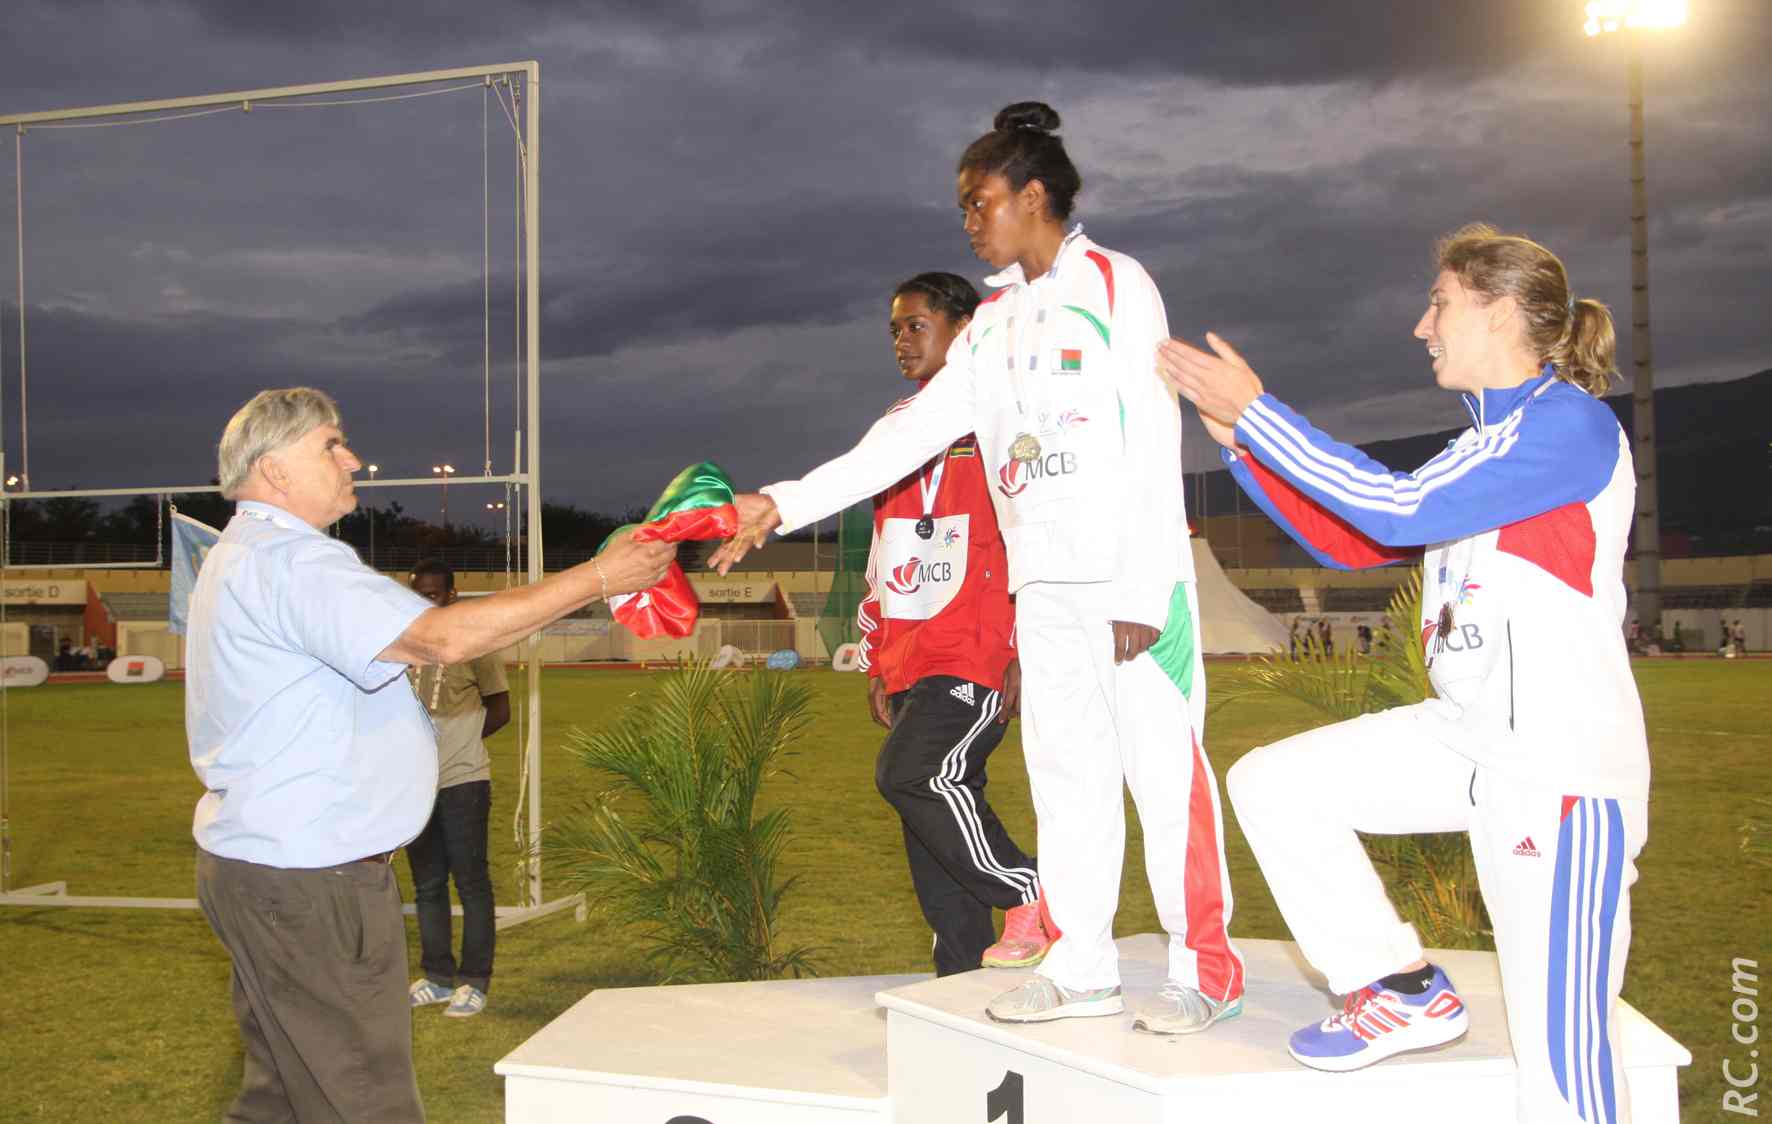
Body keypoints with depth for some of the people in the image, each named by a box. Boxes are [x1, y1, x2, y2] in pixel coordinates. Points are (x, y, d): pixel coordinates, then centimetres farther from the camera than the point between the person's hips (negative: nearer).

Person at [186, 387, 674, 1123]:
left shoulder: (240, 558, 18)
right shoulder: (291, 563, -18)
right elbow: (443, 637, -28)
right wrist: (598, 579, -23)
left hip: (261, 862, 11)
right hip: (305, 877, -11)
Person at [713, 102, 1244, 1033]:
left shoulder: (1116, 285, -4)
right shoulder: (994, 321, 15)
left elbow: (1154, 445, -9)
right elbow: (912, 432, 11)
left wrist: (1143, 596, -15)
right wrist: (787, 503, 3)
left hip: (1135, 576, -6)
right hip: (1046, 586, 6)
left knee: (1163, 768, -4)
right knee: (1064, 771, 8)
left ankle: (1207, 971, 5)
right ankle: (1080, 966, 16)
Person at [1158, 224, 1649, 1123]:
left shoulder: (1572, 423, -12)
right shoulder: (1485, 447, 16)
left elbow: (1398, 509, -21)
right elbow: (1348, 542, 18)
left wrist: (1255, 410, -15)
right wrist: (1238, 435, 12)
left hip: (1564, 766, -9)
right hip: (1465, 735, 9)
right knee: (1270, 784, 4)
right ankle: (1403, 993, 12)